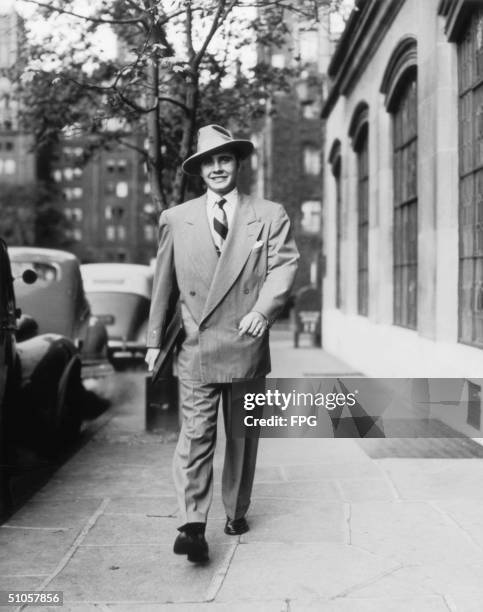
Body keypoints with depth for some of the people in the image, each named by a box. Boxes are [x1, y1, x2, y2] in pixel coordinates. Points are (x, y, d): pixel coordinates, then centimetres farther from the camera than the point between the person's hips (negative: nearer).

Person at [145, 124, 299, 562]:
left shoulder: (270, 216, 5)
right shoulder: (175, 220, 8)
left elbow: (284, 265, -6)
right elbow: (164, 284, 12)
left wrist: (262, 310, -22)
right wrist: (155, 340, 13)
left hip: (247, 345, 1)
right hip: (195, 346, 0)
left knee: (243, 436, 12)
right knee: (196, 436, -9)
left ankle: (236, 513, 28)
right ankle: (193, 527, -11)